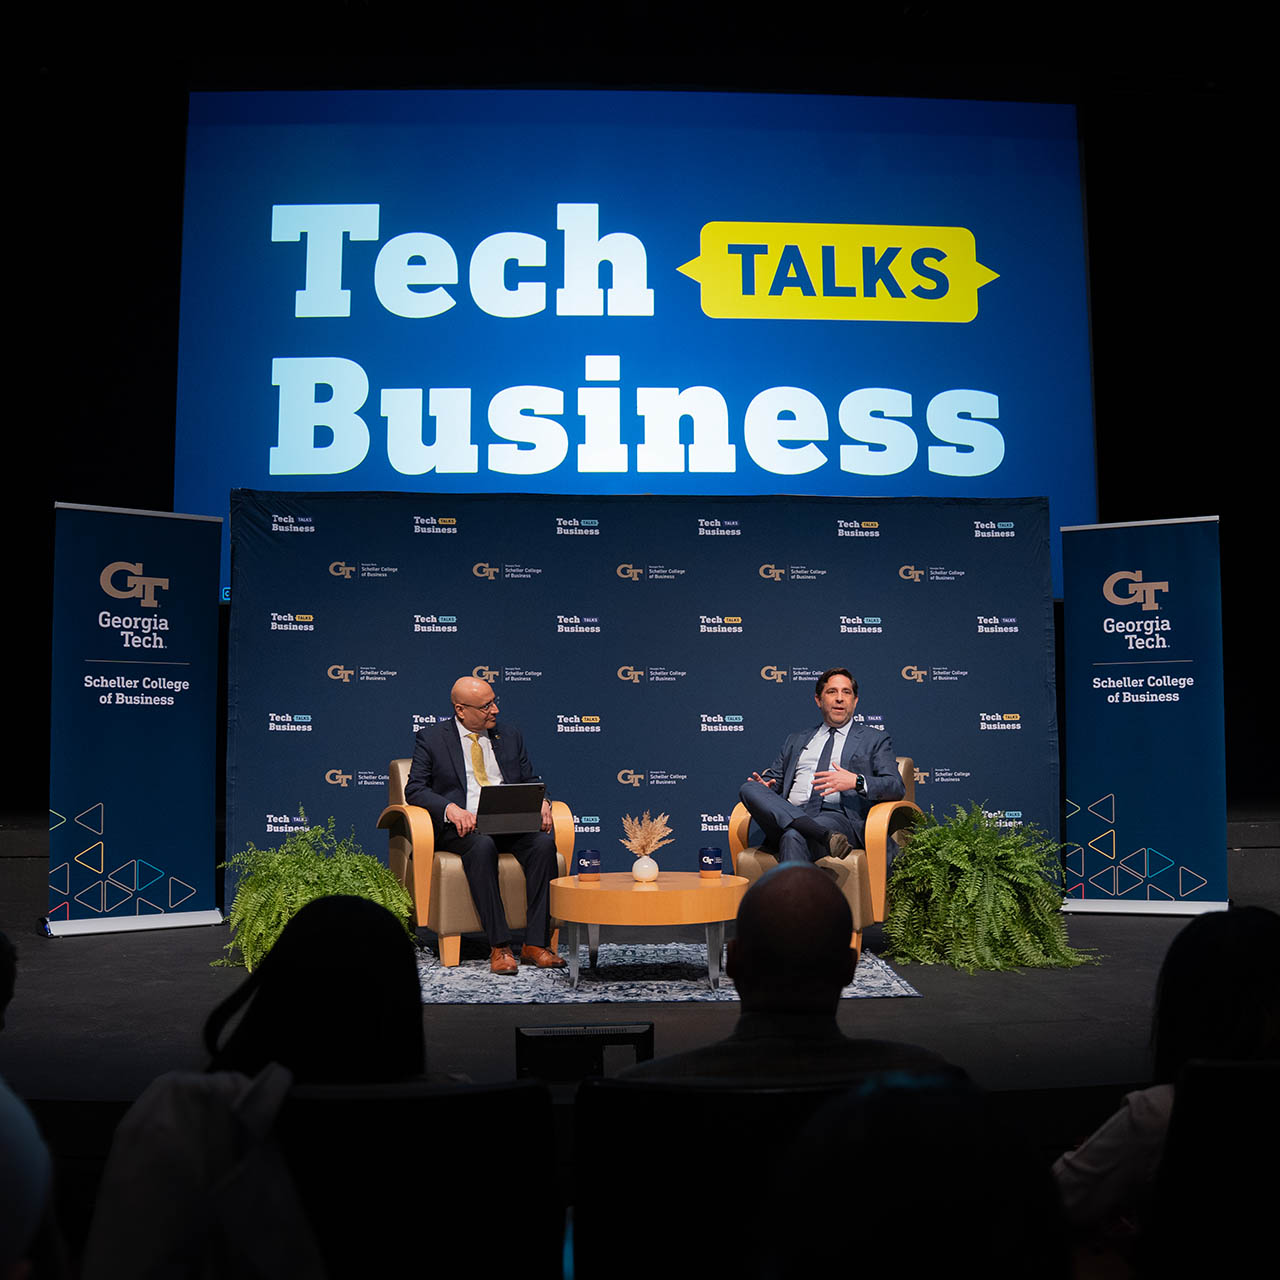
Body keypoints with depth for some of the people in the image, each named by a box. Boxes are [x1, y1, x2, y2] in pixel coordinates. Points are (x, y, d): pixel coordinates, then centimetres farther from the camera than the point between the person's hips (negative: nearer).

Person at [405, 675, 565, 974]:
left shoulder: (510, 737, 19)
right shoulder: (431, 738, 8)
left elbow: (531, 781, 20)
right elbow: (414, 789, 2)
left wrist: (541, 802, -5)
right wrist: (451, 809, -17)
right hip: (462, 826, -3)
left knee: (544, 843, -28)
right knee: (482, 846, -37)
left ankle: (535, 943, -26)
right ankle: (499, 947, -34)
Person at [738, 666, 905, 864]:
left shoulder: (875, 740, 20)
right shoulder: (796, 740, 32)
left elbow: (897, 787, 7)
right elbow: (774, 778, 29)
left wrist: (856, 781, -13)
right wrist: (764, 786, 2)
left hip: (839, 817, -4)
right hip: (789, 814, 5)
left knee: (793, 836, -38)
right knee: (749, 788, -27)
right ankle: (826, 836, -39)